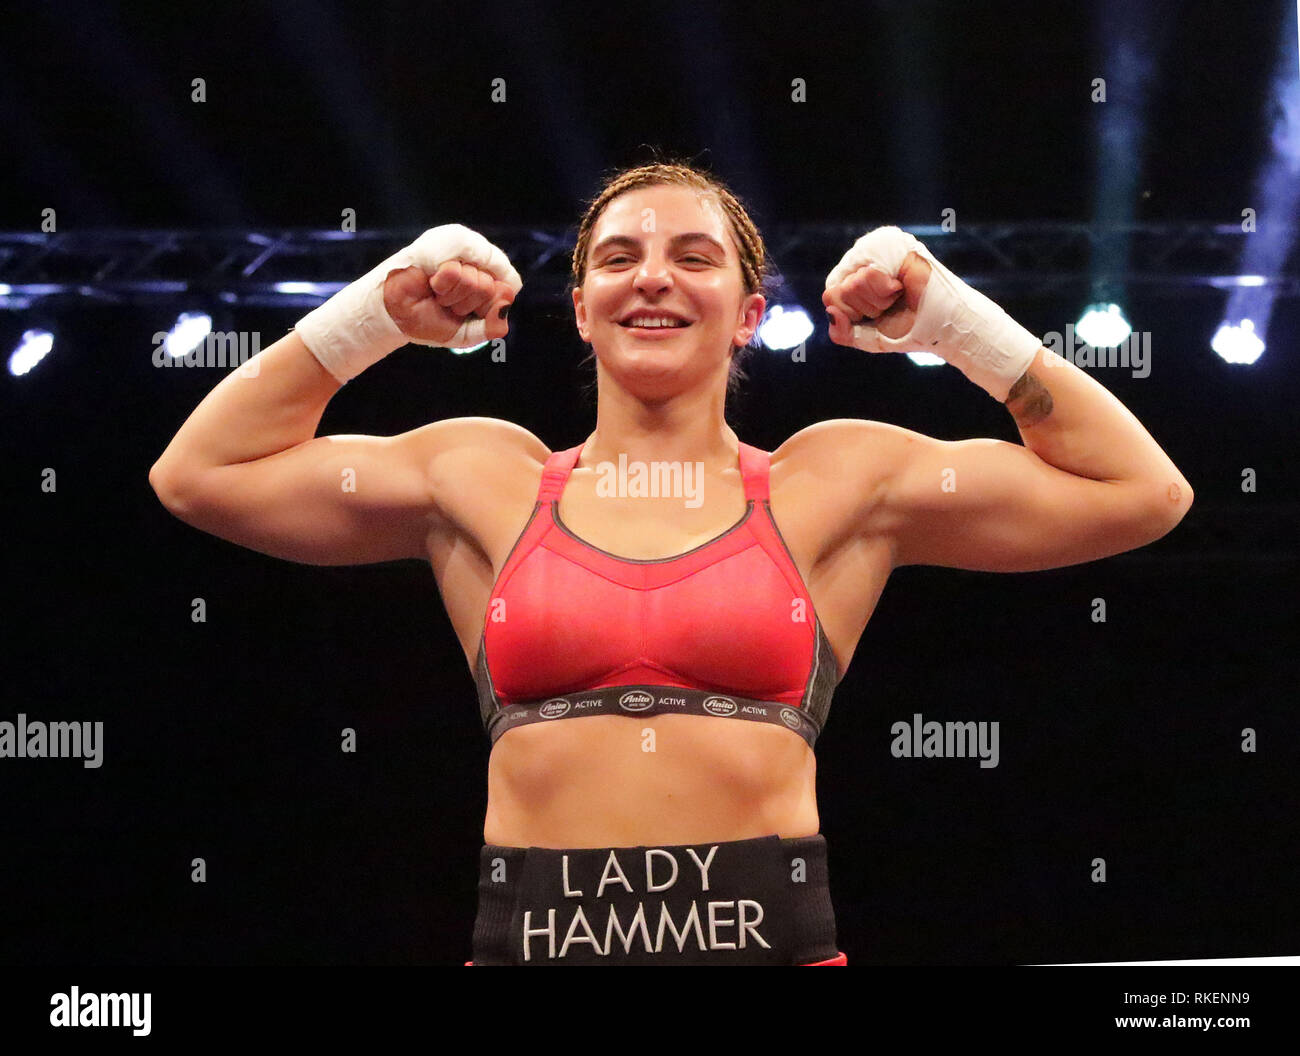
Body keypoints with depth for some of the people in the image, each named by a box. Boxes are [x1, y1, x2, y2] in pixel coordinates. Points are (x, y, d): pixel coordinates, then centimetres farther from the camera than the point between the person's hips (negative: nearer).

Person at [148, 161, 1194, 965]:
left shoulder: (835, 483, 11)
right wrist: (382, 309, 10)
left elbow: (1142, 493, 12)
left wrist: (950, 316, 8)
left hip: (771, 935, 0)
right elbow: (199, 474, 14)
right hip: (530, 934, 0)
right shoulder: (487, 481, 13)